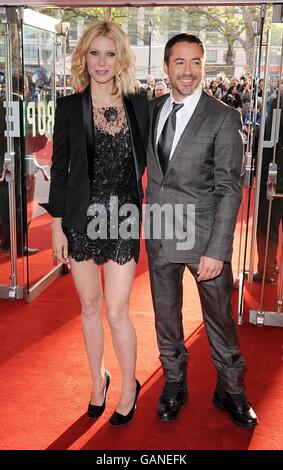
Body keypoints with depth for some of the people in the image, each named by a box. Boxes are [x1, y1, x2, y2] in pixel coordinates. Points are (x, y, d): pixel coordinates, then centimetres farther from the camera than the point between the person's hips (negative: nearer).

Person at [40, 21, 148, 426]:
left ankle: (130, 385, 25)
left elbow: (142, 160, 10)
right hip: (81, 217, 1)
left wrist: (134, 201, 2)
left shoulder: (138, 104, 1)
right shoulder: (69, 107, -1)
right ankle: (98, 379, 35)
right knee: (90, 307, 13)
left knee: (117, 312, 1)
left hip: (123, 217, 0)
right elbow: (59, 169, 0)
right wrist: (57, 226, -2)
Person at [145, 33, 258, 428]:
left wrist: (217, 250, -17)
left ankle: (230, 390, 31)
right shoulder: (152, 110, 7)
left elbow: (229, 189, -12)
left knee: (219, 316, 8)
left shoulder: (223, 117, -9)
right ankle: (174, 384, 37)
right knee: (166, 313, 15)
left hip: (204, 233, -4)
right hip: (160, 232, 4)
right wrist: (145, 226, 5)